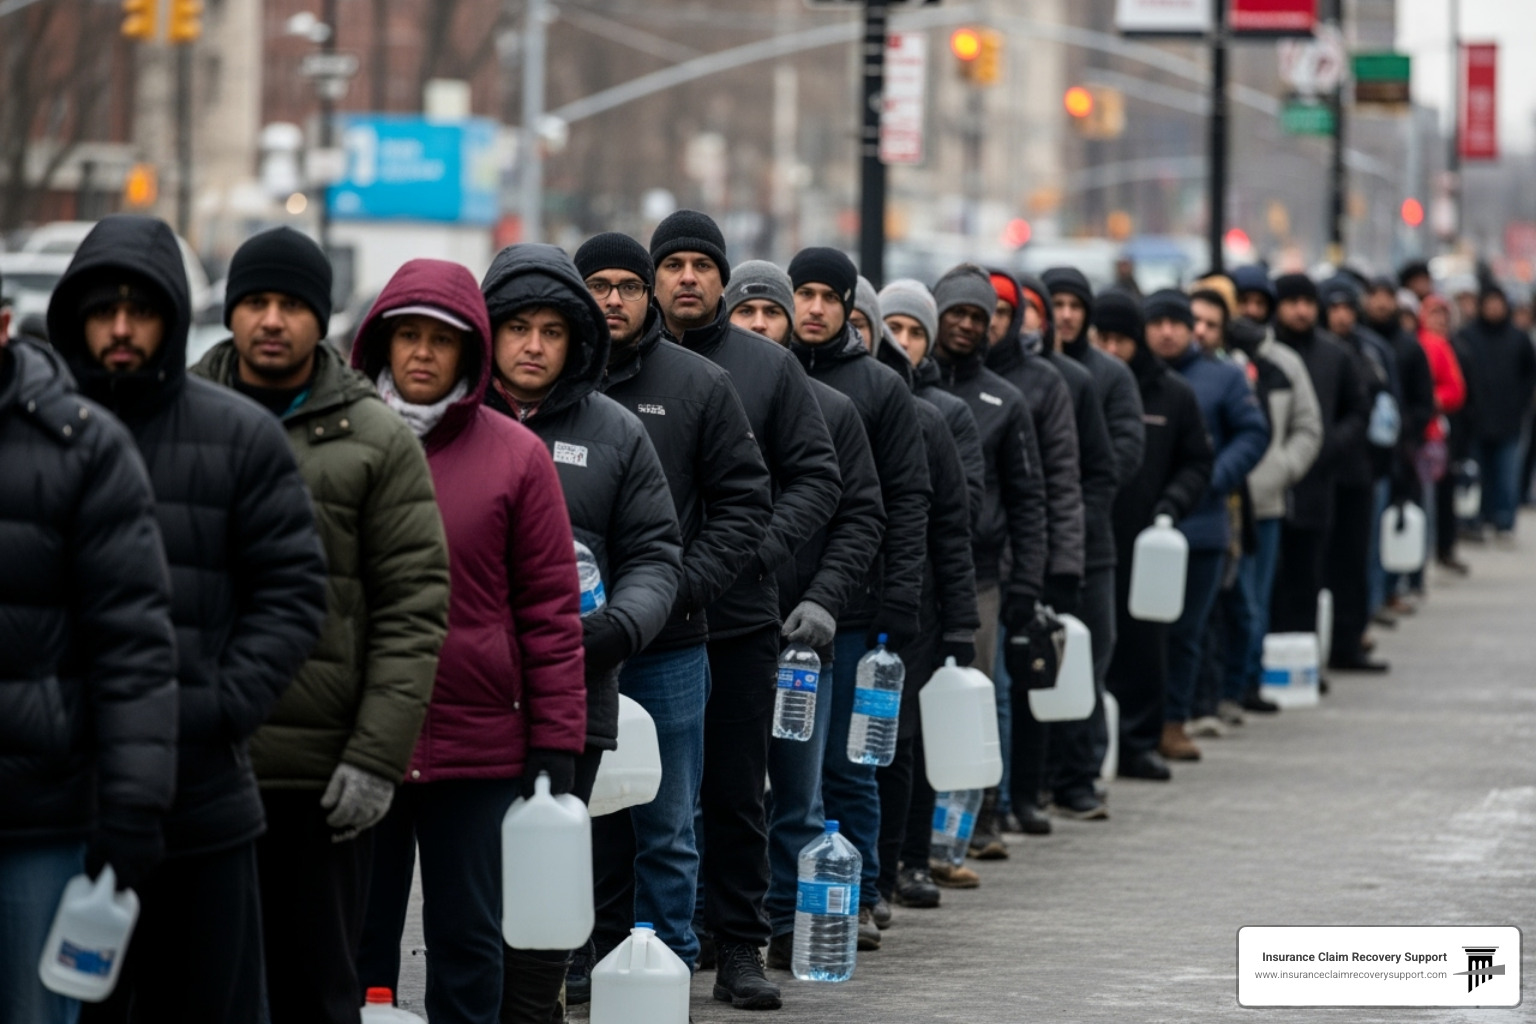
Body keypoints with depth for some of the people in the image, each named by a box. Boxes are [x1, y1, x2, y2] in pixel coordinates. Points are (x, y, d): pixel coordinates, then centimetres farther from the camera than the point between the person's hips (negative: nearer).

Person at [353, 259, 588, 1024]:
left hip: (479, 745, -1)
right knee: (356, 940, 7)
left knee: (468, 940, 7)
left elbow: (552, 610, 1)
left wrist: (557, 744, -4)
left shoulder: (516, 456, 0)